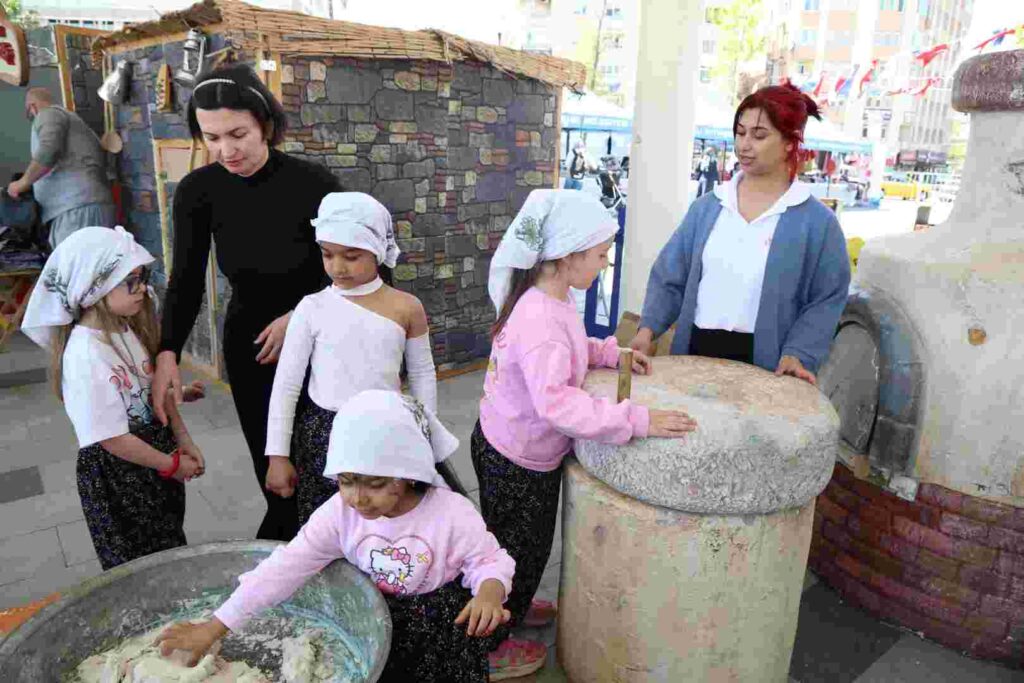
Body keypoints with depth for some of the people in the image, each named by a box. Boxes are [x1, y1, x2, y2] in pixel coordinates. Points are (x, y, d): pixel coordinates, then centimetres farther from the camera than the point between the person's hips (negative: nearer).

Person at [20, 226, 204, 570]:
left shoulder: (128, 328, -3)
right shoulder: (86, 356, -28)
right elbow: (111, 438, -25)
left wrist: (183, 441, 2)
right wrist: (171, 464, -15)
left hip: (157, 450, 8)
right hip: (114, 473, -7)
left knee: (170, 548, 24)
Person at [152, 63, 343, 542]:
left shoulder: (313, 183, -18)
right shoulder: (197, 191, -9)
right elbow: (186, 281, -7)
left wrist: (297, 316, -19)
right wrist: (168, 353, -22)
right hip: (247, 340, 2)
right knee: (270, 465, 10)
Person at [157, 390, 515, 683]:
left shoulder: (452, 514, -28)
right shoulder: (340, 512, -17)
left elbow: (489, 560, -16)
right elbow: (287, 565, -18)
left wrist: (490, 592, -41)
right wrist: (214, 627, -21)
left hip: (441, 622, -3)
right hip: (375, 617, 3)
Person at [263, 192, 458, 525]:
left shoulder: (406, 307, -4)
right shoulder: (313, 308, -5)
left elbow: (422, 376, 6)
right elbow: (286, 384, -1)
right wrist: (278, 455, -2)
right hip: (324, 433, 0)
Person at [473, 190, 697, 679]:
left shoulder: (550, 300, -2)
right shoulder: (538, 319, -34)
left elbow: (567, 348, 17)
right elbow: (555, 400, -43)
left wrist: (611, 353, 2)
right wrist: (637, 420, -43)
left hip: (517, 446, 9)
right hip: (516, 462, -9)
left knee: (529, 545, 28)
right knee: (517, 551, 13)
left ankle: (511, 607, 54)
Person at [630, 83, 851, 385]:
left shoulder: (816, 221, -3)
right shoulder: (707, 206, 5)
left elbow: (826, 299, -3)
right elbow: (669, 276, 5)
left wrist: (798, 354, -17)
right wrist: (648, 327, -8)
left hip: (762, 362, -2)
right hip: (696, 350, 3)